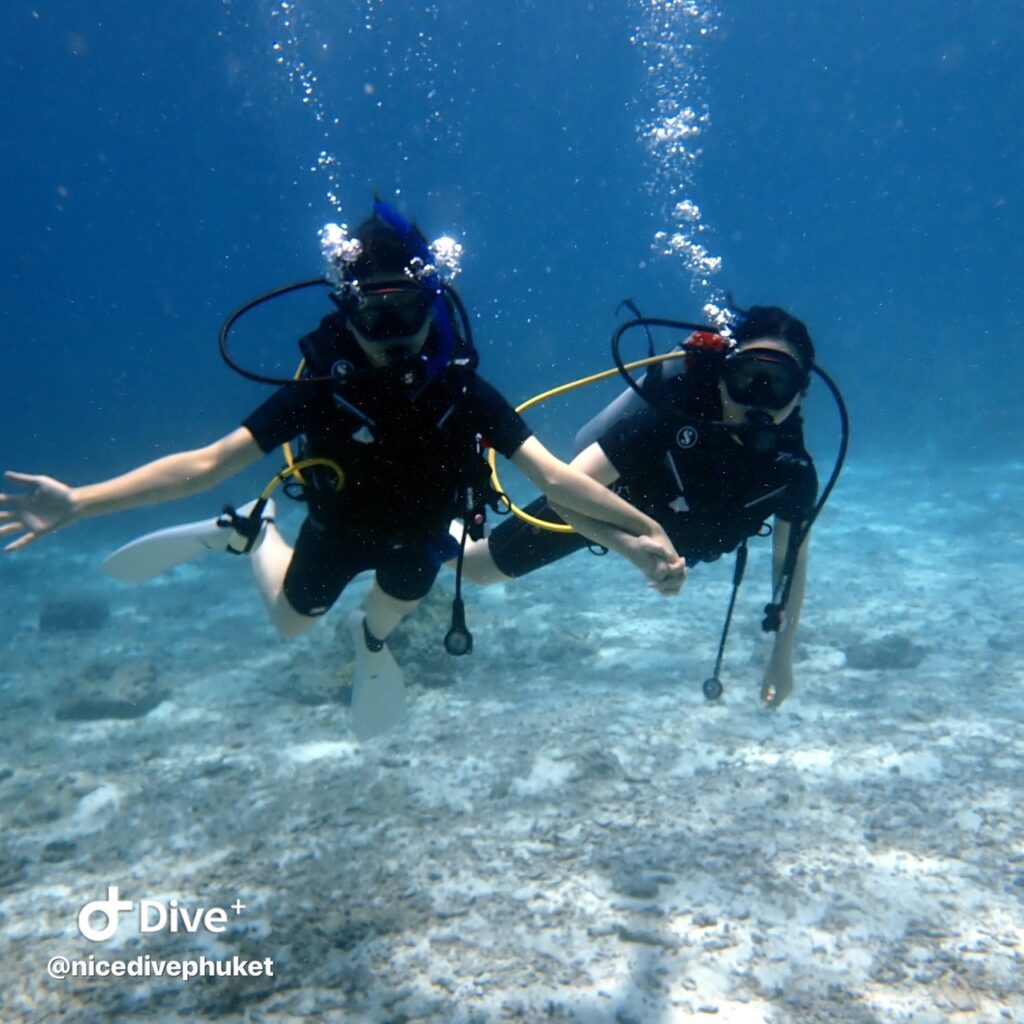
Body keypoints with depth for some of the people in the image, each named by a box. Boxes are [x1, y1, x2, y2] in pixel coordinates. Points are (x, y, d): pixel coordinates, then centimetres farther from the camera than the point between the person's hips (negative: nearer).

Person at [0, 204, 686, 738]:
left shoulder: (461, 389, -33)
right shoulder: (324, 388, -36)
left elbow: (554, 476, -34)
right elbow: (210, 462, -36)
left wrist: (643, 528, -43)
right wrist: (78, 502, -45)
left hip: (419, 531, 1)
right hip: (340, 526, 0)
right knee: (292, 622, 19)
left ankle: (374, 642, 42)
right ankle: (248, 532, 45)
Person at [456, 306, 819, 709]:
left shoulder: (793, 470, -30)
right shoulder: (672, 413, -43)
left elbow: (791, 560, -12)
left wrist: (782, 657, -8)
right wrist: (637, 548, -56)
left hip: (672, 525, 5)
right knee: (476, 568, 7)